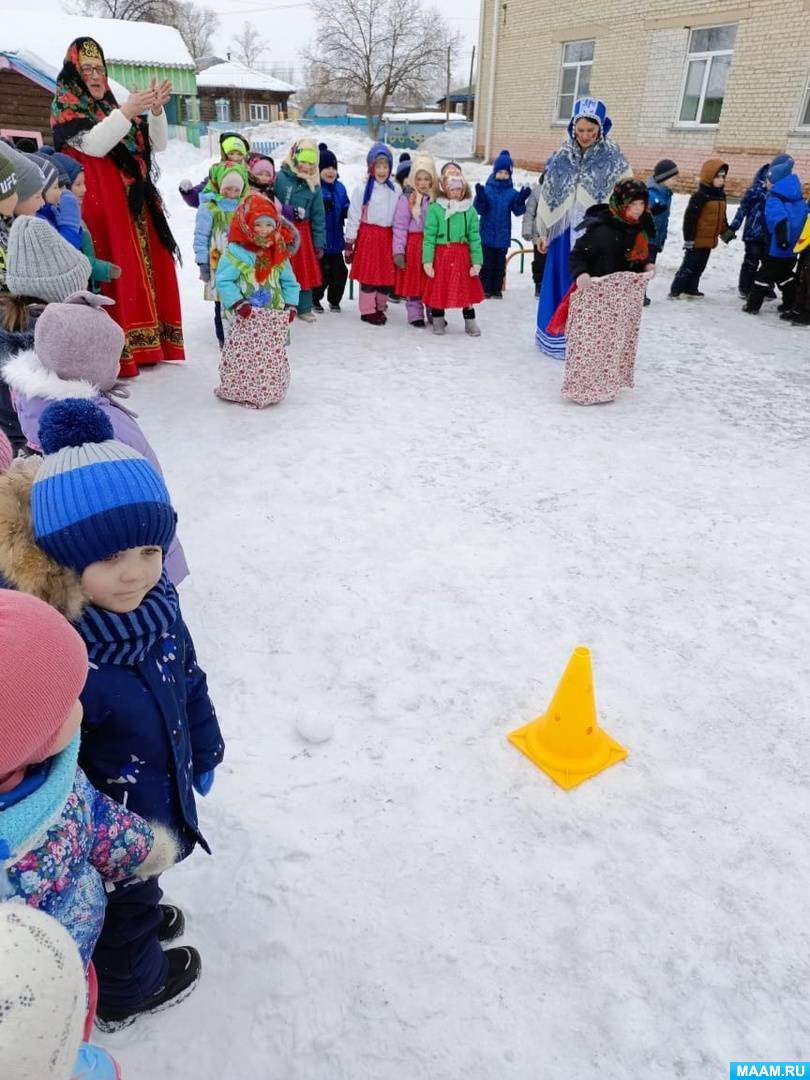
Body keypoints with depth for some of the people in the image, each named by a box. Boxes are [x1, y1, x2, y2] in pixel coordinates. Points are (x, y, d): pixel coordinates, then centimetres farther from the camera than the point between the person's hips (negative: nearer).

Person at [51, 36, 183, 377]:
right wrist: (128, 112, -23)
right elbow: (94, 145, -16)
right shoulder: (64, 106, 2)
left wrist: (155, 110, -5)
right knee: (113, 271, -13)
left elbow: (158, 144, 13)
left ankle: (145, 343, 12)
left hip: (134, 203, 7)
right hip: (100, 205, -7)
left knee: (148, 268, 5)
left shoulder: (113, 105, 20)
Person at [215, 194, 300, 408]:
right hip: (246, 318, -5)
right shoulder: (235, 252, -10)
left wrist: (290, 305, 3)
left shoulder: (279, 255, 7)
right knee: (243, 356, -3)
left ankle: (270, 391, 27)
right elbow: (224, 281, -12)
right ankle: (240, 391, 10)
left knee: (273, 357, 12)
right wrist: (237, 303, -19)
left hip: (274, 316, 5)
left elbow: (289, 282, 14)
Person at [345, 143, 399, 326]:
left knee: (388, 275, 7)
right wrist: (349, 244, -6)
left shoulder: (394, 191, 6)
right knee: (369, 275, 1)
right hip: (367, 236, -4)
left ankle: (380, 307, 25)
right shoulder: (362, 189, -6)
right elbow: (353, 218, -5)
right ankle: (368, 310, 12)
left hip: (387, 237, 4)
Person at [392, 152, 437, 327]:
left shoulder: (437, 198, 5)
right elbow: (400, 226, -6)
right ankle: (415, 314, 13)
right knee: (413, 280, 3)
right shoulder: (407, 198, -4)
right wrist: (399, 250, -11)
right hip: (413, 243, -2)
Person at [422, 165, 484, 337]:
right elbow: (429, 237, -5)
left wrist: (477, 262, -4)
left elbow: (474, 238, 1)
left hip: (462, 256, 2)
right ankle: (438, 320, 25)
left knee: (466, 289, 8)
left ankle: (470, 322, 21)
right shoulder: (435, 208, -5)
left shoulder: (469, 210, 1)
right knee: (438, 289, 7)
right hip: (441, 255, -2)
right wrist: (427, 260, -10)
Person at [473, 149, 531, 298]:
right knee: (487, 263, 6)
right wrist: (480, 198, -24)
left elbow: (518, 211, -3)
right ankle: (486, 289, 14)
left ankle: (497, 289, 18)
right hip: (487, 235, -1)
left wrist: (521, 201, -20)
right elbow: (479, 209, -7)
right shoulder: (486, 189, -5)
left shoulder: (512, 192, 0)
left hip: (503, 236, 2)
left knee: (500, 264, 9)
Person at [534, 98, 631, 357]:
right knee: (561, 283, 10)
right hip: (565, 232, 3)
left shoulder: (614, 158, -3)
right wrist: (542, 231, 10)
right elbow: (547, 195, 9)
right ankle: (557, 337, 23)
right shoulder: (561, 157, 4)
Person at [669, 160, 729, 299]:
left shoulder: (721, 195, 11)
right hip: (697, 239, -8)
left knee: (699, 267, 14)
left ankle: (691, 289, 23)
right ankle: (675, 291, 1)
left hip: (709, 240, 8)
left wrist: (725, 232, 19)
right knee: (688, 266, -5)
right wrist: (689, 238, -19)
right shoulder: (700, 196, -16)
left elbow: (722, 217, 22)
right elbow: (690, 218, -17)